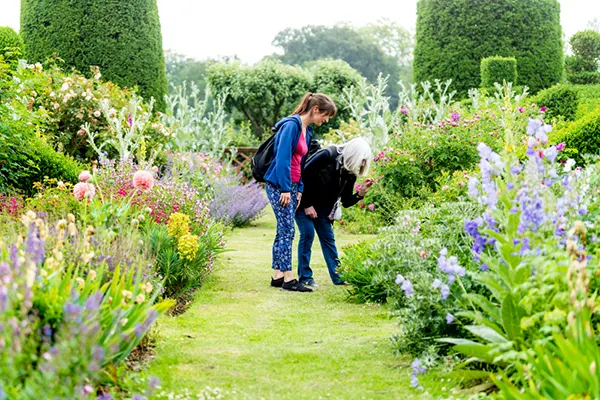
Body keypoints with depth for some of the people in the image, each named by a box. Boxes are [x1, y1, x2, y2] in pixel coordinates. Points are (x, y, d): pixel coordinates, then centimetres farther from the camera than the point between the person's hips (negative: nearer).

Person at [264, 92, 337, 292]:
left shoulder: (307, 131, 14)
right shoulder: (291, 125, -14)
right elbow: (282, 159, -19)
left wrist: (299, 190, 11)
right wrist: (285, 189, -19)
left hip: (291, 187, 9)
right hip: (279, 185, -9)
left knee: (283, 231, 10)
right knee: (287, 231, -9)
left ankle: (277, 276, 15)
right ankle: (288, 278, -7)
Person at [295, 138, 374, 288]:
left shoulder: (350, 173, -5)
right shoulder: (327, 156, -25)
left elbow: (346, 202, -1)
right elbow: (304, 175, -24)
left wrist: (361, 193, -20)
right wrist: (307, 205, -21)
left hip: (321, 207, 7)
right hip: (303, 201, -7)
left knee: (328, 237, 4)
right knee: (307, 234, -14)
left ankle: (338, 276, 8)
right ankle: (305, 277, -7)